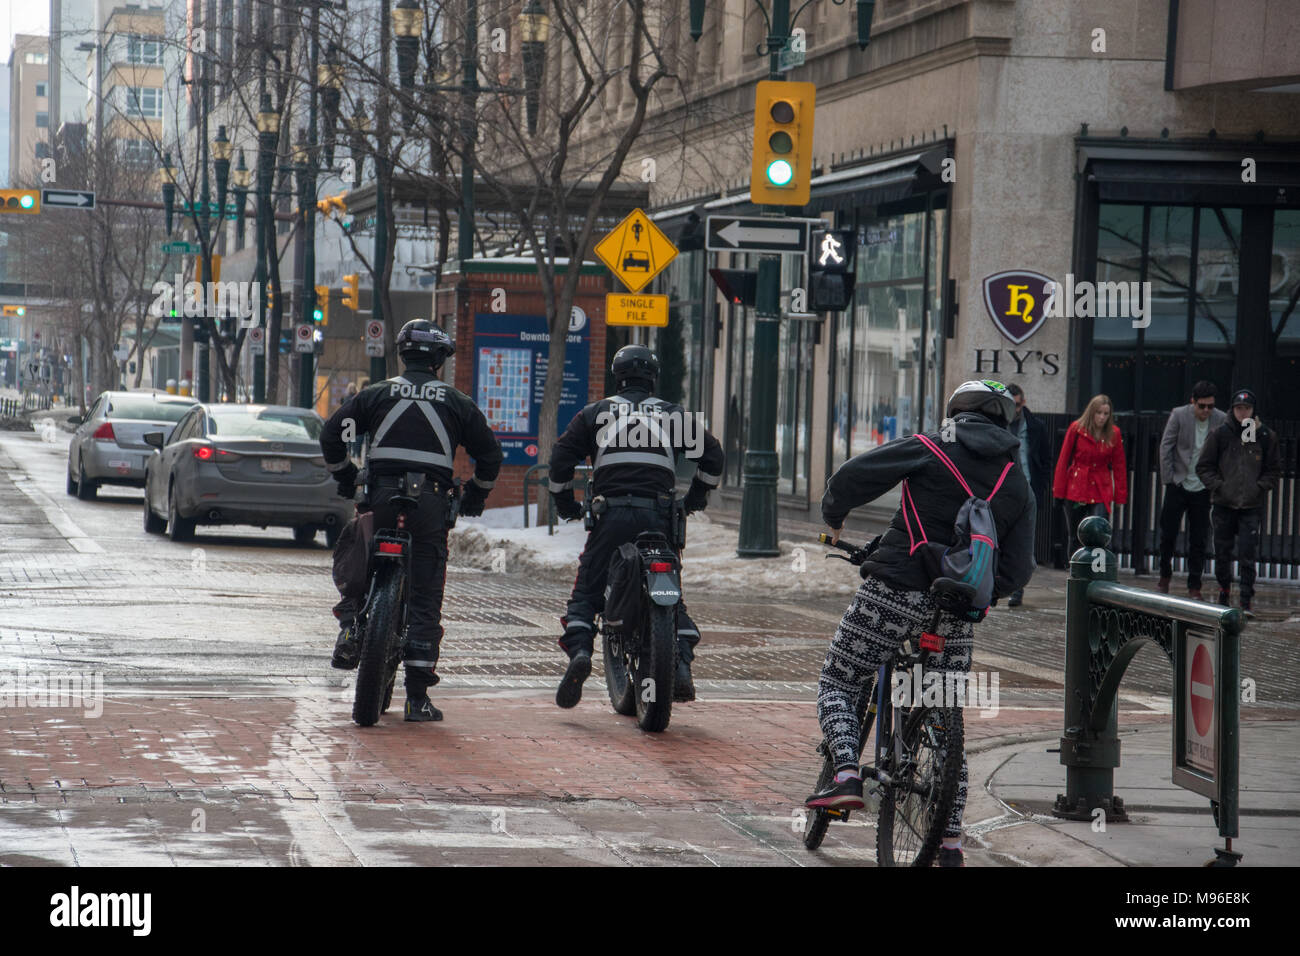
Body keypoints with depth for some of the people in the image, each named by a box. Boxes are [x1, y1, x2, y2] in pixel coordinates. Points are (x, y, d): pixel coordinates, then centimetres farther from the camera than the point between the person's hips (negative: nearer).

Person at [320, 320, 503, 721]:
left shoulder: (376, 394, 8)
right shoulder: (456, 403, 8)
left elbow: (331, 434, 5)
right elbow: (489, 454, 9)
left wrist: (345, 478, 19)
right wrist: (474, 497, 24)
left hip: (381, 497, 0)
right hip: (431, 504, 0)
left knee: (353, 566, 26)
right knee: (425, 600, 1)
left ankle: (351, 627, -1)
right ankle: (417, 696, -2)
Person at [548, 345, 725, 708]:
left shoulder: (595, 413, 12)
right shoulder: (674, 415, 14)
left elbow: (561, 457, 6)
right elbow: (712, 453, 10)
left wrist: (564, 502, 19)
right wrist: (696, 497, 22)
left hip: (611, 514, -1)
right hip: (659, 516, 1)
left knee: (586, 592, 6)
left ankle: (578, 650, -18)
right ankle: (682, 662, -6)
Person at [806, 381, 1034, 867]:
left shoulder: (930, 449, -1)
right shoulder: (1016, 481, 11)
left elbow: (852, 476, -8)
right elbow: (1018, 568, 7)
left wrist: (833, 517, 11)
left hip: (894, 591, -4)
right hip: (956, 615, 4)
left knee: (837, 684, 10)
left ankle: (847, 772, -13)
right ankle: (950, 840, 10)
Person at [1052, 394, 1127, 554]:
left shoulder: (1114, 433, 2)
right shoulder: (1076, 429, -2)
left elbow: (1119, 467, 7)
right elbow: (1063, 461, 1)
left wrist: (1120, 496, 2)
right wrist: (1059, 491, -2)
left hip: (1101, 491, 0)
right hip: (1076, 490, 0)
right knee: (1075, 536, 7)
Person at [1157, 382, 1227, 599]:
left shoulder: (1222, 420, -6)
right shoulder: (1179, 415, -8)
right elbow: (1165, 447, -2)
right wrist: (1168, 479, -5)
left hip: (1202, 489, 0)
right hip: (1178, 484, 0)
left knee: (1198, 540, 2)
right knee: (1167, 533, 5)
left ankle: (1194, 586, 10)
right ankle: (1165, 575, 27)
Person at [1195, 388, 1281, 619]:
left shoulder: (1266, 437, 2)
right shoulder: (1220, 435, 1)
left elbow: (1274, 470, 10)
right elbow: (1204, 467, 6)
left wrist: (1260, 487, -4)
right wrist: (1218, 486, -6)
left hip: (1252, 506, -1)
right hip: (1224, 504, 1)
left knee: (1247, 555, -8)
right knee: (1222, 552, 8)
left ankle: (1246, 602, -6)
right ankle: (1224, 589, 29)